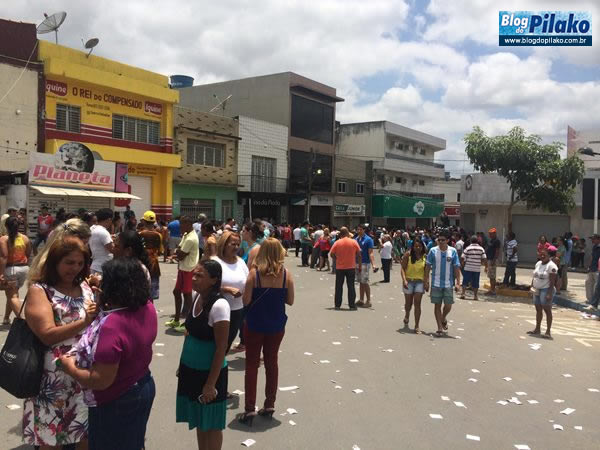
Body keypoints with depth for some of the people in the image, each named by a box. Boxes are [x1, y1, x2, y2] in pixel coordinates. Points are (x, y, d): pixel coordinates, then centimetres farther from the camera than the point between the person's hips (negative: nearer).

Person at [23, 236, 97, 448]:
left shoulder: (84, 286, 8)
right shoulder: (39, 290, -9)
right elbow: (48, 335, -20)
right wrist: (84, 322, -28)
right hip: (56, 376, -5)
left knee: (89, 433, 14)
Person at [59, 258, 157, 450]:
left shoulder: (111, 326, -35)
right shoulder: (147, 307, -11)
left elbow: (100, 381, -30)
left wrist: (70, 368, -14)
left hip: (117, 403, -7)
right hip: (144, 386, 7)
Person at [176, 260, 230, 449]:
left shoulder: (219, 305, -23)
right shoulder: (197, 297, 0)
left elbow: (221, 348, -20)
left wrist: (211, 384, -17)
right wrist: (182, 365, 16)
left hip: (209, 372, -7)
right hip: (191, 369, 7)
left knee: (210, 424, 9)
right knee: (198, 420, 20)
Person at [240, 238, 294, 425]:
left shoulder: (254, 273, -14)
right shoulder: (286, 275, -8)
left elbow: (246, 300, -14)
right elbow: (290, 301, -3)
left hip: (255, 324, -2)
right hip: (276, 325, 2)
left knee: (252, 364, 7)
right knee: (272, 363, 17)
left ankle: (250, 409, 8)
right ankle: (269, 405, 25)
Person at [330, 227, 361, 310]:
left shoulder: (337, 242, -5)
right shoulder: (354, 242, -3)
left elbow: (332, 254, -6)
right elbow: (359, 255, -1)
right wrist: (359, 265, 8)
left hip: (339, 267, 0)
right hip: (351, 267, 0)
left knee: (339, 286, 9)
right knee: (351, 286, 6)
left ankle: (337, 305, 11)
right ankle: (352, 305, 6)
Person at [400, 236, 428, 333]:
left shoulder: (424, 256, 1)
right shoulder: (408, 254, -5)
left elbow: (426, 271, 7)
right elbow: (402, 268, -7)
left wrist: (427, 283, 2)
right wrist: (404, 280, -18)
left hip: (420, 282, 1)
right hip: (409, 281, 0)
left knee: (417, 303, -6)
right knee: (408, 303, 12)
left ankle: (417, 326, -1)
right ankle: (406, 317, 44)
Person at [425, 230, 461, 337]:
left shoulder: (453, 251, -3)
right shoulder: (433, 251, -3)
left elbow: (457, 268, -1)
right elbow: (428, 266, 2)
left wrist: (458, 282, -6)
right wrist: (426, 280, -1)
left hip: (448, 284, 0)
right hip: (436, 283, 0)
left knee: (448, 305, 2)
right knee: (437, 305, 4)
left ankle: (443, 319, 33)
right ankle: (440, 328, 14)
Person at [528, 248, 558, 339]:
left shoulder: (551, 266, -13)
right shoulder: (538, 263, 12)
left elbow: (552, 282, -18)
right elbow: (534, 277, 18)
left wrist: (549, 294, -22)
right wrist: (532, 287, 11)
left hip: (545, 290, -8)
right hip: (537, 290, 8)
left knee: (547, 310, -5)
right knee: (538, 309, 13)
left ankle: (548, 331, -3)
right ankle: (537, 329, 22)